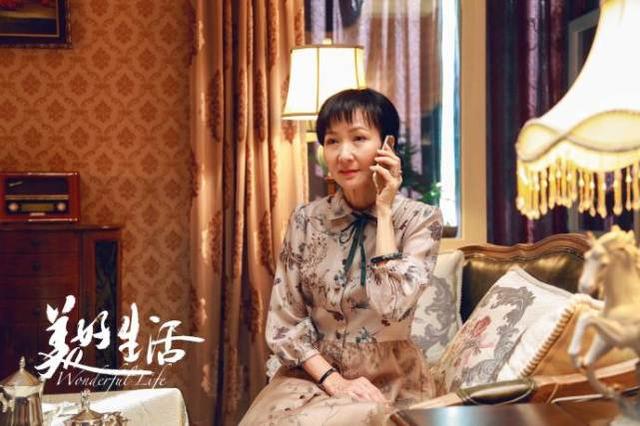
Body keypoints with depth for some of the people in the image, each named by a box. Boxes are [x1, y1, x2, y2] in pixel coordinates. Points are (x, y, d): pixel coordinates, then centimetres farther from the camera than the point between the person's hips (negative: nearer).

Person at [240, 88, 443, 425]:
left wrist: (384, 211, -15)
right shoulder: (306, 220, 0)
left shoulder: (420, 219, -6)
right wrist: (333, 380, -14)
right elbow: (283, 321, -1)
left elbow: (391, 307, -21)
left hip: (388, 385, -2)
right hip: (312, 376, 3)